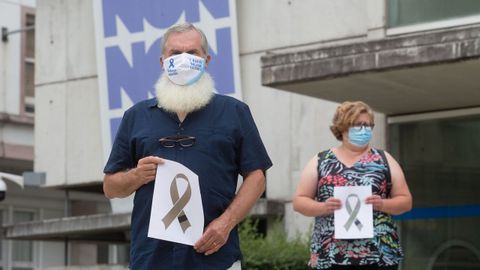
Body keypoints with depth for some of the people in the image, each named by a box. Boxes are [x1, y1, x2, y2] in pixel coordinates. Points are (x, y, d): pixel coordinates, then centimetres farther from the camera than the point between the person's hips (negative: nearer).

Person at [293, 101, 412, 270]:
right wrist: (323, 207, -11)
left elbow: (405, 201, 9)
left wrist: (382, 204, -11)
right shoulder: (320, 162, 9)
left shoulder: (384, 160, 10)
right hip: (330, 255, 0)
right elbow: (299, 201, 8)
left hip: (379, 254, 0)